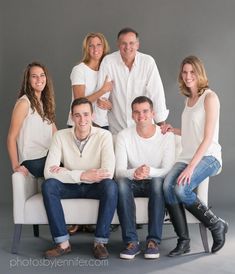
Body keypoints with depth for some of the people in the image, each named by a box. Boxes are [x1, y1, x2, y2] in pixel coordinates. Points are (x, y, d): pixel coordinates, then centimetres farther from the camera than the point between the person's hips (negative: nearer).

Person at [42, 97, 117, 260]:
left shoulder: (104, 136, -16)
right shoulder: (61, 136, -11)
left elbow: (108, 173, -28)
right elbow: (48, 172, -20)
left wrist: (64, 172, -23)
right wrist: (82, 175, -30)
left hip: (95, 187, -1)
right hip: (71, 187, 2)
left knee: (111, 186, -33)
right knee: (48, 185, -27)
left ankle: (100, 242, -20)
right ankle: (63, 243, -21)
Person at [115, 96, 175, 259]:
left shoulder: (167, 135, -8)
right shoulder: (124, 136, -6)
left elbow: (168, 170, -16)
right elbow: (119, 171, -14)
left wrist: (150, 171, -39)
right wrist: (134, 173, -39)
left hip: (155, 183, -1)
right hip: (133, 184, 1)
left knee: (158, 181, -35)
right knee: (121, 182, -33)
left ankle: (154, 241, -30)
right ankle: (131, 241, -29)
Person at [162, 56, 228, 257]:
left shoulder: (209, 97, -6)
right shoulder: (189, 99, 17)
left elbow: (208, 138, -14)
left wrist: (191, 167, -22)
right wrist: (173, 130, 10)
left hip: (208, 157, -6)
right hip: (187, 157, 6)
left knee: (181, 189, -30)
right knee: (168, 186, -24)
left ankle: (217, 225, -6)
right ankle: (183, 241, -14)